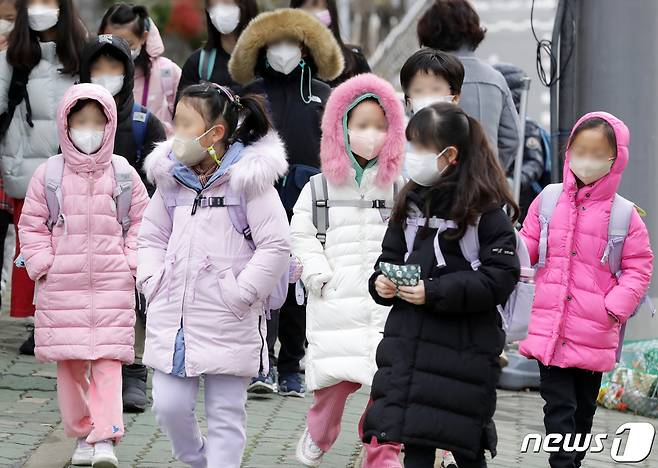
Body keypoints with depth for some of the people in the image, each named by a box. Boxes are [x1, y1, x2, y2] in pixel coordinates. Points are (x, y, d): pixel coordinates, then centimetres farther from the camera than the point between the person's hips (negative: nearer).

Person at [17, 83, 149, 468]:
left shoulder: (124, 175, 3)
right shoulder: (49, 174, 1)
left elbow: (141, 222, 10)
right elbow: (32, 225, 7)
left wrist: (131, 262, -1)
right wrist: (43, 263, -2)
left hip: (113, 284, -1)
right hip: (62, 285, 1)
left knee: (108, 360, -8)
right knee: (69, 363, 4)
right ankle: (82, 434, 18)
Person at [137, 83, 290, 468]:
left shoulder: (249, 179, -9)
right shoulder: (172, 178, 9)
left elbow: (277, 246, -12)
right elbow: (152, 236, 20)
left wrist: (240, 294, -13)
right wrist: (154, 284, 6)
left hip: (228, 324, -5)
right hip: (172, 317, 5)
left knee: (225, 415, 1)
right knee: (169, 406, 4)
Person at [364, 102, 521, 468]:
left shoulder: (484, 207, -10)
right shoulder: (412, 201, 10)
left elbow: (501, 277, -16)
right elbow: (391, 256, 20)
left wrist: (435, 292, -21)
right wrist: (381, 283, -2)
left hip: (463, 349, -5)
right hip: (409, 342, 5)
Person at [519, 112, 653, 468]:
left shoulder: (624, 215, -3)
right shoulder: (548, 201, 2)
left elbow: (638, 267, 1)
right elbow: (529, 245, 9)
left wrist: (617, 306, -11)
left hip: (594, 334, 0)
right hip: (550, 328, 0)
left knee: (584, 406, 15)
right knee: (559, 405, -4)